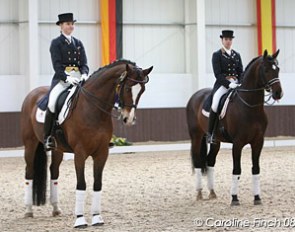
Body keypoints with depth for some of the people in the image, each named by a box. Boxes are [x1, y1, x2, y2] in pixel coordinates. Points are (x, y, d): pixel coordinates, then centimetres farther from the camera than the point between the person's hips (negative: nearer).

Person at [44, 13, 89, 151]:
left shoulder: (78, 43, 18)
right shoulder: (56, 43, 4)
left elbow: (84, 63, 11)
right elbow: (57, 65, -7)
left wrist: (84, 75, -11)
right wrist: (67, 78, -23)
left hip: (78, 78, 4)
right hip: (61, 78, -4)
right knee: (52, 103, -27)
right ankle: (48, 137, -18)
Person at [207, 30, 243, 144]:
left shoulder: (237, 55, 18)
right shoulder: (217, 55, 3)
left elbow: (240, 72, 14)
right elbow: (217, 74, -6)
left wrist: (240, 84, -6)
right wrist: (228, 84, -19)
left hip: (236, 84, 5)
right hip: (222, 84, -5)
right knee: (215, 105, -28)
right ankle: (210, 134, -16)